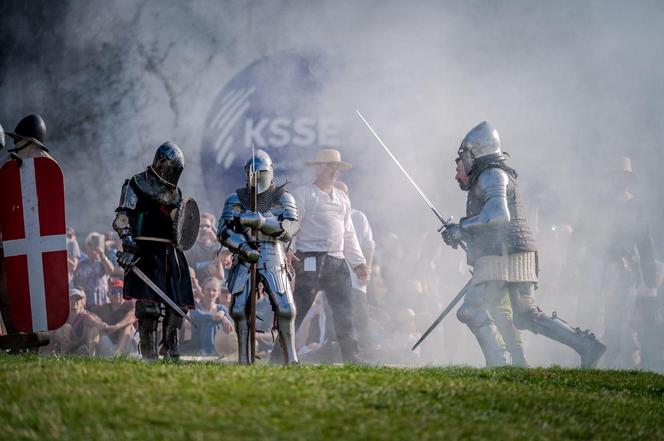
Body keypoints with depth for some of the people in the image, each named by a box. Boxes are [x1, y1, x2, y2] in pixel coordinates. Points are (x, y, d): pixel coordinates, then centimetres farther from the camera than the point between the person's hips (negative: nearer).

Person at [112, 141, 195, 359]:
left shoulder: (175, 192, 20)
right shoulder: (137, 184, -1)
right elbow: (122, 219, -9)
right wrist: (128, 246, -20)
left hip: (171, 252, 7)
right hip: (147, 252, -7)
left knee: (178, 305, 6)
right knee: (149, 305, -9)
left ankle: (170, 351, 15)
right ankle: (149, 353, -5)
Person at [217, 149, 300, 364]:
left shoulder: (282, 197, 3)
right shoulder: (236, 198, 7)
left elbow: (289, 228, -13)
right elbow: (223, 231, -2)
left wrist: (260, 221, -26)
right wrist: (243, 247, -20)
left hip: (273, 260, -1)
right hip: (244, 260, 1)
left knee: (285, 309, -10)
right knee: (239, 309, -4)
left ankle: (291, 358, -3)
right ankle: (243, 359, 5)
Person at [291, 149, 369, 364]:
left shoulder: (342, 198, 23)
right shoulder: (303, 194, 2)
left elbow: (348, 233, 26)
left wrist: (358, 261, 21)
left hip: (337, 261, 7)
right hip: (310, 260, -7)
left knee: (345, 310, 4)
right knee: (299, 307, -10)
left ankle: (351, 355, 8)